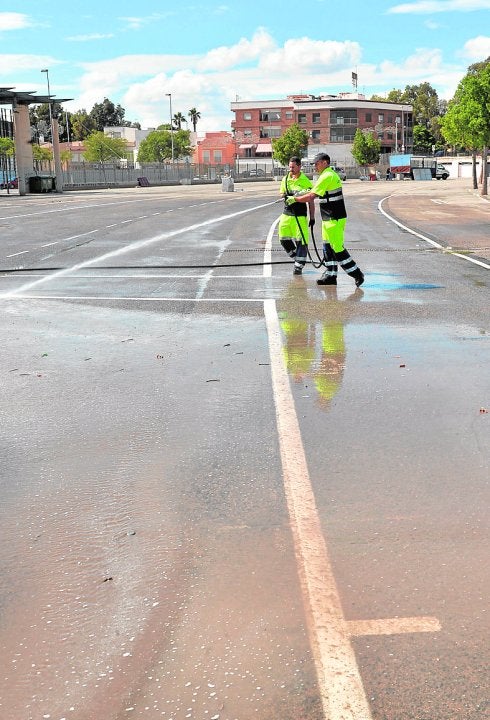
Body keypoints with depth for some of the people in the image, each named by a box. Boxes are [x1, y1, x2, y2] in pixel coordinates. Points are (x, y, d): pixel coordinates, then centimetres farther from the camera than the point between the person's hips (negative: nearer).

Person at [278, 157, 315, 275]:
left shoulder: (305, 181, -6)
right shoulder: (285, 179, 8)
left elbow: (311, 200, -3)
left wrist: (312, 217, -5)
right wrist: (285, 196, -8)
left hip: (300, 215, -5)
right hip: (287, 213, 5)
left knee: (300, 240, -7)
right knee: (284, 239, 4)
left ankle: (299, 265, 0)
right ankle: (296, 257, 25)